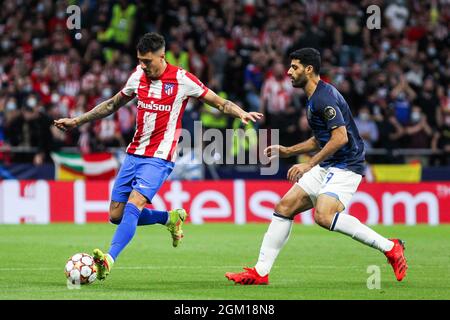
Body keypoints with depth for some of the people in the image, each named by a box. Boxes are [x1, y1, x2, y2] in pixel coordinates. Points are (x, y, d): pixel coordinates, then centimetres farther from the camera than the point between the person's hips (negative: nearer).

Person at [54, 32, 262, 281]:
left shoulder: (182, 80, -8)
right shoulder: (138, 76, 7)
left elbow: (219, 103, -3)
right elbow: (114, 104, 23)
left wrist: (241, 114, -23)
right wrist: (77, 121, 22)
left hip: (159, 158, -6)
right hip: (133, 154, 6)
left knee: (133, 205, -25)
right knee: (116, 215, 5)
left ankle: (109, 260, -34)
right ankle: (171, 218, 26)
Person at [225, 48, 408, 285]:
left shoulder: (324, 97, -16)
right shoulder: (314, 98, 17)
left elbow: (340, 137, -24)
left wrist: (309, 164, -21)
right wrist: (288, 151, 23)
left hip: (346, 166, -10)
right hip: (327, 167, 10)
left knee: (324, 216, -29)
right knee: (284, 207, 3)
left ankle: (389, 247, -19)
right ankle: (260, 272, 5)